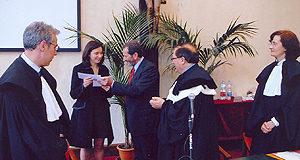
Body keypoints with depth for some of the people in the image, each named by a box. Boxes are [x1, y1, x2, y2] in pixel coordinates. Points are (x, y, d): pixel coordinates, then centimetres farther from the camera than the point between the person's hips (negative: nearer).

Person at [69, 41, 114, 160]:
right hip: (84, 111, -3)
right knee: (85, 147, 4)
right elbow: (73, 94, -5)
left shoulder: (104, 70, 10)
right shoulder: (78, 69, -2)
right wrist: (84, 86, -23)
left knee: (99, 146, 6)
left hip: (101, 110, 3)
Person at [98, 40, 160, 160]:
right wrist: (110, 88, 2)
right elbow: (129, 91, 14)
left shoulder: (150, 68, -17)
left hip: (145, 121, -10)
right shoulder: (135, 69, 14)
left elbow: (135, 91, -26)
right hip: (135, 121, 10)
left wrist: (113, 83, -18)